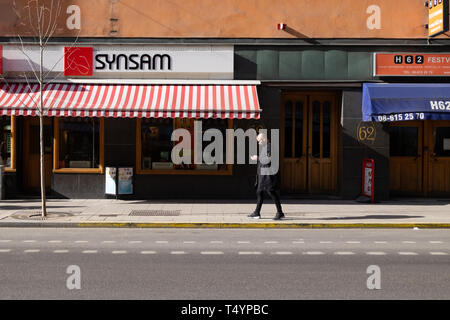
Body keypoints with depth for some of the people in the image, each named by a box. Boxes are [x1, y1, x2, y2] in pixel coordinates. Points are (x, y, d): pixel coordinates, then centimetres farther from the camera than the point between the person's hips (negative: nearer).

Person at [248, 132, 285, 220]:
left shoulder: (269, 147, -14)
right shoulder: (264, 146, 16)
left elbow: (267, 160, -23)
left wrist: (257, 158, -15)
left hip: (268, 174, -10)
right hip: (262, 174, 10)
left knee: (271, 192, -9)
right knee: (259, 192, 12)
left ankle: (280, 213, -2)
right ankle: (257, 213, 17)